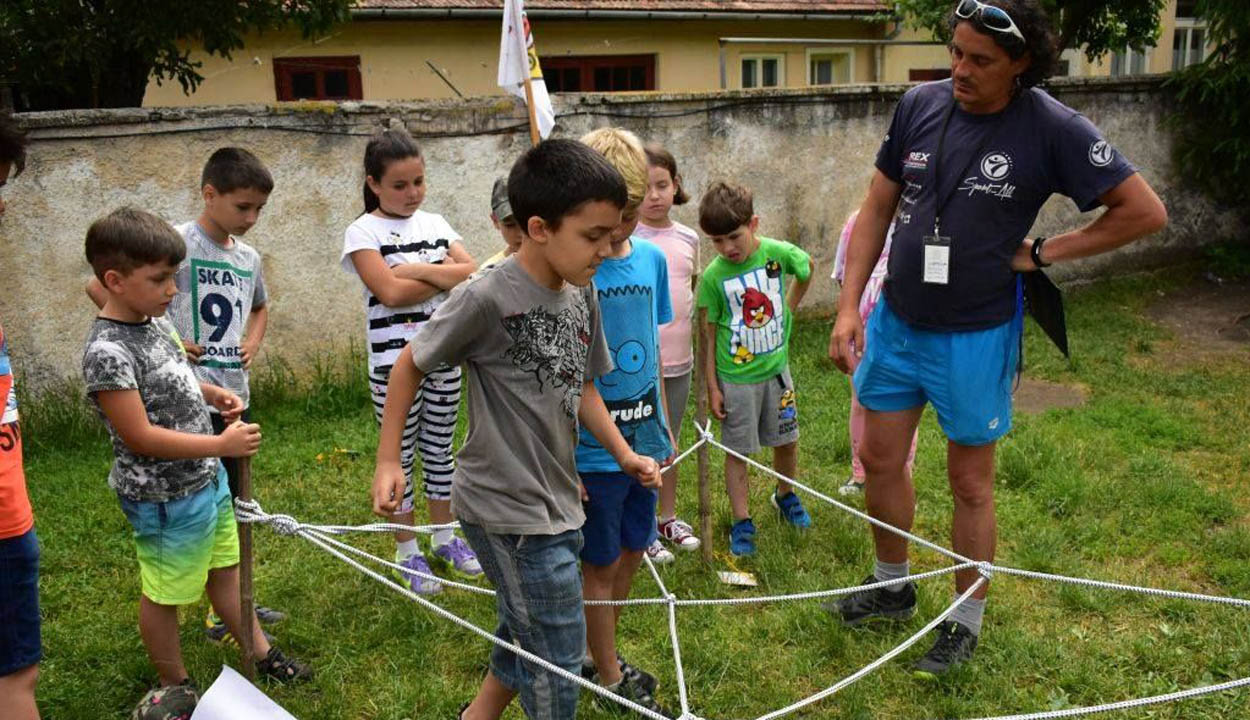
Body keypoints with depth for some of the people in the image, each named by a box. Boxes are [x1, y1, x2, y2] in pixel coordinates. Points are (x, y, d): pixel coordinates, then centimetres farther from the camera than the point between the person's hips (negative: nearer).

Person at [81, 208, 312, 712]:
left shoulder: (156, 322, 1)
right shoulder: (108, 350, -26)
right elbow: (140, 437, -26)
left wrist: (213, 394, 0)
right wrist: (222, 445, -26)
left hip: (207, 479, 9)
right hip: (164, 498, -8)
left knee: (224, 569, 22)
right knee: (165, 594, 12)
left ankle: (262, 653, 39)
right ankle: (175, 687, 33)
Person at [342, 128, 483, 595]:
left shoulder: (434, 223, 7)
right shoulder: (363, 232, -7)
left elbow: (475, 274, -4)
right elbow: (390, 292, -20)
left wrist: (419, 269, -14)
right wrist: (448, 276, -10)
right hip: (394, 361, -4)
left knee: (440, 450, 14)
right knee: (400, 457, 6)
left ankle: (445, 538, 29)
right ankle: (407, 553, 19)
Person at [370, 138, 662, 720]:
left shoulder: (582, 294, 1)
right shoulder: (485, 298, -20)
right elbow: (410, 365, -7)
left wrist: (623, 454, 5)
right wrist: (388, 462, -5)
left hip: (558, 504, 8)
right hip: (507, 509, -7)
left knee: (525, 640, 23)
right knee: (559, 660, 3)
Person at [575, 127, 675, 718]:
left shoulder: (652, 259, 1)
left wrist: (664, 427, 14)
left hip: (642, 439, 6)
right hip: (591, 447, -6)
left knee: (632, 552, 18)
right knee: (600, 564, 9)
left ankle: (598, 655, 38)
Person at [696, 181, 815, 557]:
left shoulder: (778, 253, -11)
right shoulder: (713, 276, -15)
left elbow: (807, 268, 13)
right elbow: (710, 333, -8)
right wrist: (712, 387, -7)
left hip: (776, 368, 3)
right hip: (736, 377, -3)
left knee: (787, 441, 17)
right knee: (738, 451, 7)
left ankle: (784, 495, 43)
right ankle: (742, 522, 20)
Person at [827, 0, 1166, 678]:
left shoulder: (1051, 128, -16)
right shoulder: (919, 105, -5)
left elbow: (1145, 210, -10)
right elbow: (877, 209, 2)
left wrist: (1044, 252, -11)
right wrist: (848, 307, -3)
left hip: (974, 337, -4)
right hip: (894, 322, 5)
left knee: (970, 483, 10)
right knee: (879, 458, 15)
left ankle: (965, 622, 30)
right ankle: (892, 585, 39)